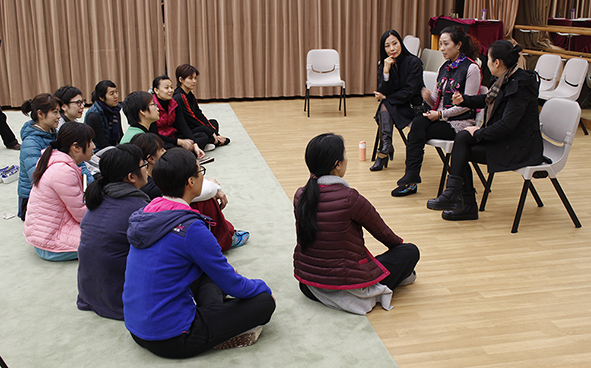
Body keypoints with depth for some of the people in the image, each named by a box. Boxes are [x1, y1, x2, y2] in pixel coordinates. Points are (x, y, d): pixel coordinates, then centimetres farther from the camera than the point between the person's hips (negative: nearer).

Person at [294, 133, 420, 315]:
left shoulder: (300, 196, -6)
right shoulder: (349, 198, -23)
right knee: (410, 251, 7)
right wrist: (398, 243, 18)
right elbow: (381, 231, -5)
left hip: (306, 280, 7)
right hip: (346, 286, -7)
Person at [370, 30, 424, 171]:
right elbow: (383, 92, -10)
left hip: (413, 106, -4)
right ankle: (386, 147, -31)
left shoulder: (414, 62, -13)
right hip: (393, 106, 4)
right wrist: (386, 71, -23)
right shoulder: (383, 65, 0)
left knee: (386, 105, -29)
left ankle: (383, 152, -22)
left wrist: (386, 98, -10)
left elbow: (409, 92, -17)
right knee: (384, 107, -27)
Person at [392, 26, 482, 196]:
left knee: (417, 133, -24)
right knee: (418, 122, -25)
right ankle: (410, 179, -25)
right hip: (441, 117, 6)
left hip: (460, 121, -6)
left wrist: (441, 114, -19)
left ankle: (411, 180, -17)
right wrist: (428, 97, -9)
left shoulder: (472, 69, -9)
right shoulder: (444, 68, 14)